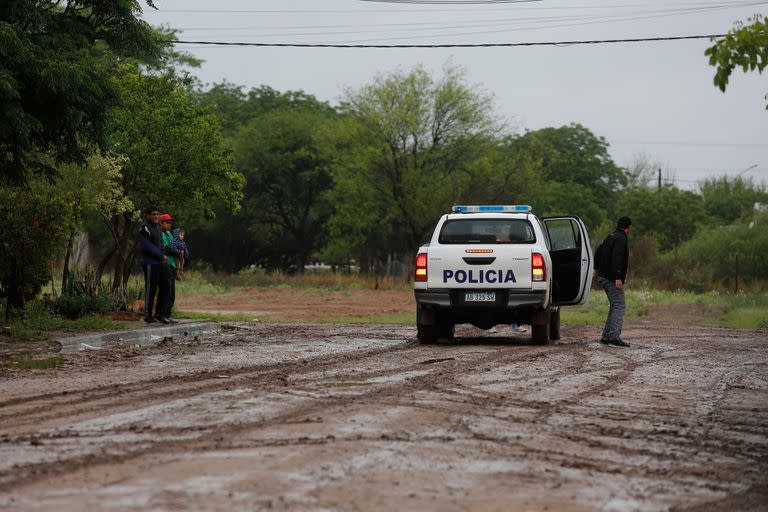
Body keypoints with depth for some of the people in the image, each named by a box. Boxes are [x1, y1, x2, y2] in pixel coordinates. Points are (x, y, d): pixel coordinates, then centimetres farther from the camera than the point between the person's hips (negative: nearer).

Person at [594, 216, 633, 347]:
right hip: (612, 278, -10)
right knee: (619, 306, -11)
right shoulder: (621, 239, -15)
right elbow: (617, 259, -25)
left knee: (615, 306, 16)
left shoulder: (610, 237, 15)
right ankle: (614, 336, -20)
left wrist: (596, 268, 34)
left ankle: (606, 336, 14)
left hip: (603, 277, 10)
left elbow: (598, 251, 26)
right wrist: (618, 278, -28)